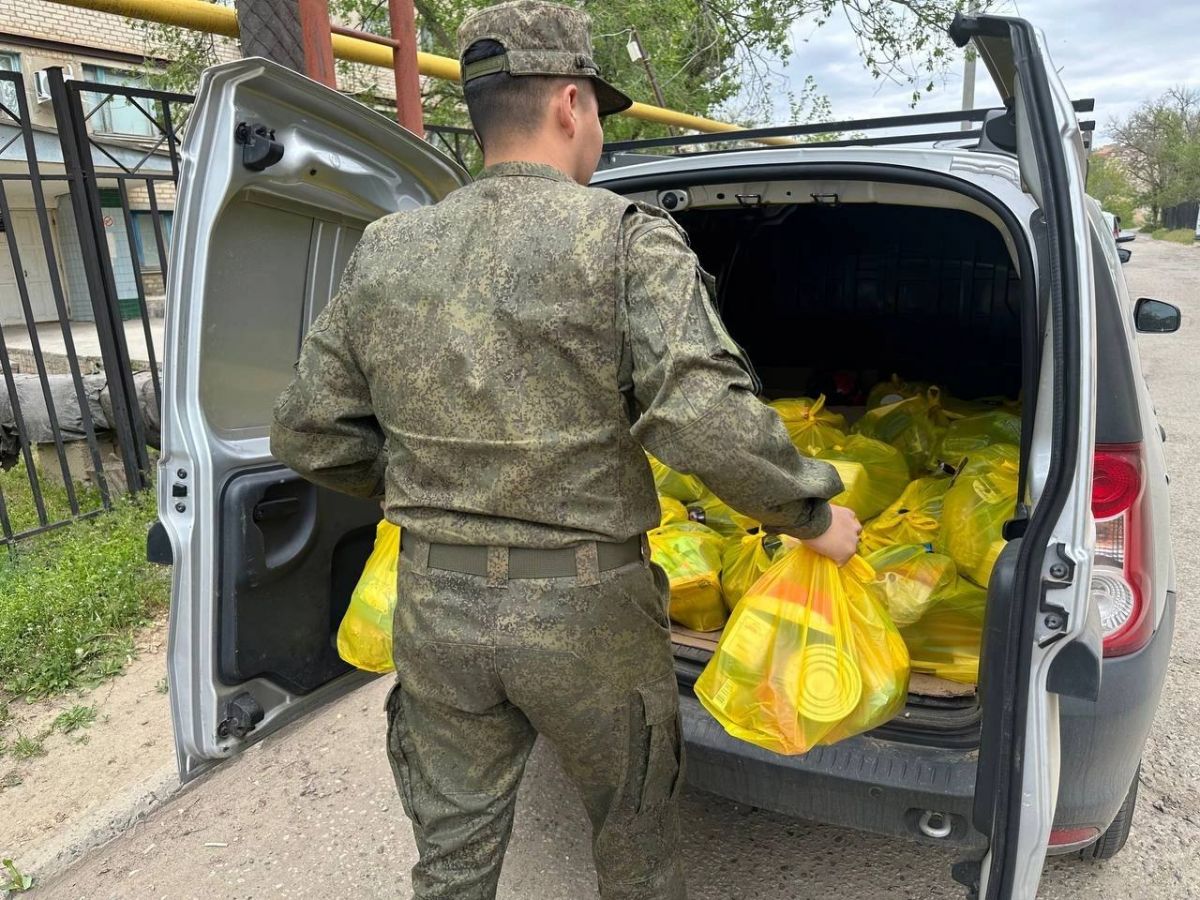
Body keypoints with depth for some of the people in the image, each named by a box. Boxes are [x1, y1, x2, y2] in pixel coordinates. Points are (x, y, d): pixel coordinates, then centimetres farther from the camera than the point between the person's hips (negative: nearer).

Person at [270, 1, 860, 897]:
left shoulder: (386, 251, 2)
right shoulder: (626, 236, -12)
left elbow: (309, 433, 6)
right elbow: (707, 418, -23)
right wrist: (813, 514, -6)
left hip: (435, 606, 4)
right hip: (585, 613, -3)